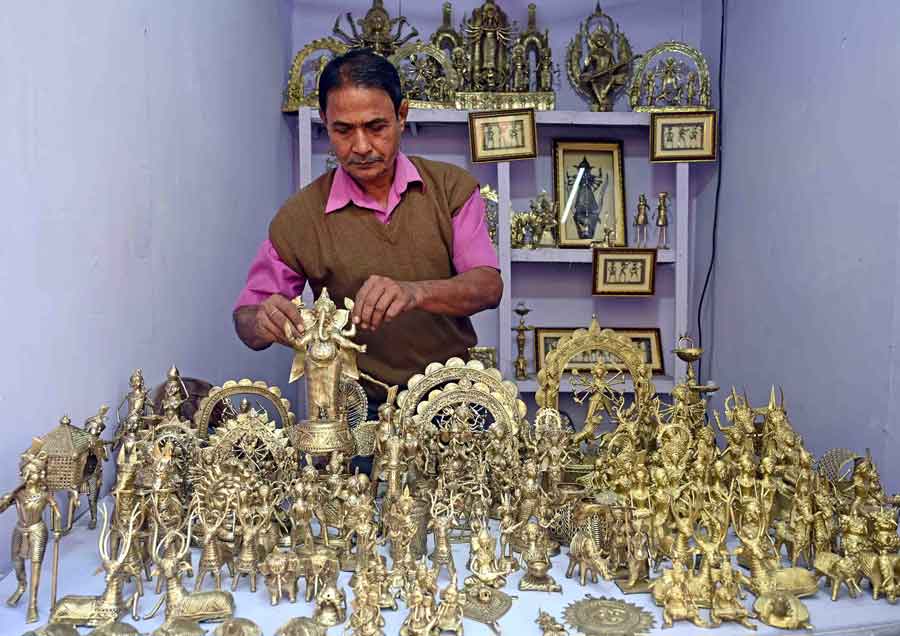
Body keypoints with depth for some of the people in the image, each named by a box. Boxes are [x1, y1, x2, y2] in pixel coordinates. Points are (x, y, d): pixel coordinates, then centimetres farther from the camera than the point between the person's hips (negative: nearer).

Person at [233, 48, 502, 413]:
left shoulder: (452, 188, 3)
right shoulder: (299, 218, 1)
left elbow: (489, 287, -7)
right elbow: (246, 316, 6)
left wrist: (415, 293, -27)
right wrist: (262, 322, -19)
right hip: (361, 408, 1)